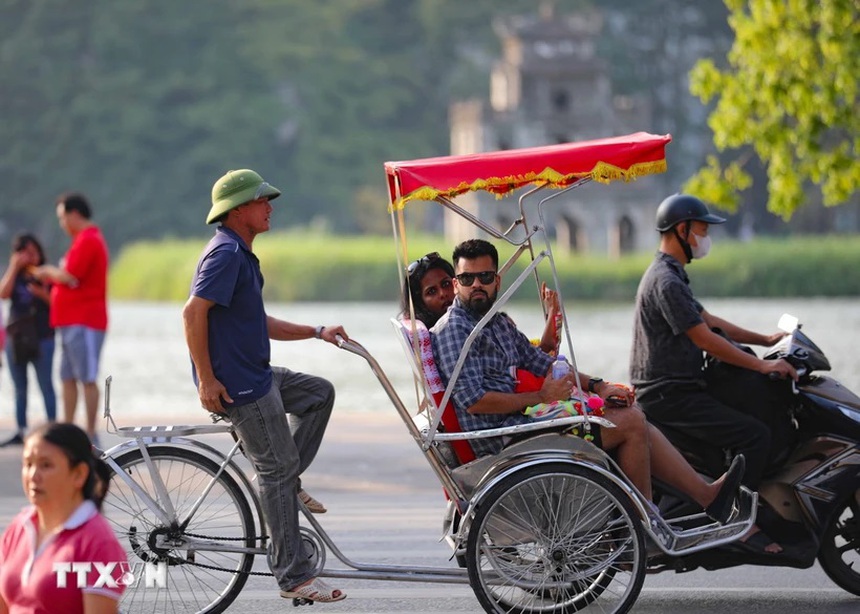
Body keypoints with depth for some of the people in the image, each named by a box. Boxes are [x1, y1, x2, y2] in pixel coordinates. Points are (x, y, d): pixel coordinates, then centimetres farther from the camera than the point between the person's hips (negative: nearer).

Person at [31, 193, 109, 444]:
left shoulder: (87, 241, -13)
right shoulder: (86, 240, 20)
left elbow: (70, 277, -20)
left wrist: (48, 272, -3)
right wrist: (52, 275, 12)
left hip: (82, 322, -11)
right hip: (73, 321, 11)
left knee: (87, 378, -9)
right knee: (68, 377, 10)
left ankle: (90, 434, -10)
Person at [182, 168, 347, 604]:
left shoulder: (241, 255, 17)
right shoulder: (225, 253, -15)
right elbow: (193, 312, -24)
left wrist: (316, 332, 16)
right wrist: (206, 380, -24)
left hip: (256, 375, 10)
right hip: (236, 384, -10)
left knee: (319, 393, 20)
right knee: (277, 469, -6)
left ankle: (286, 485, 15)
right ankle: (293, 576, -3)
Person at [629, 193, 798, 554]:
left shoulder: (670, 274, 18)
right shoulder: (667, 282, -17)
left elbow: (707, 320, 24)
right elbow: (705, 339, -21)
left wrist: (766, 340, 20)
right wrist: (762, 365, -19)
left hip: (671, 391, 11)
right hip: (669, 397, -11)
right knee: (755, 435, -17)